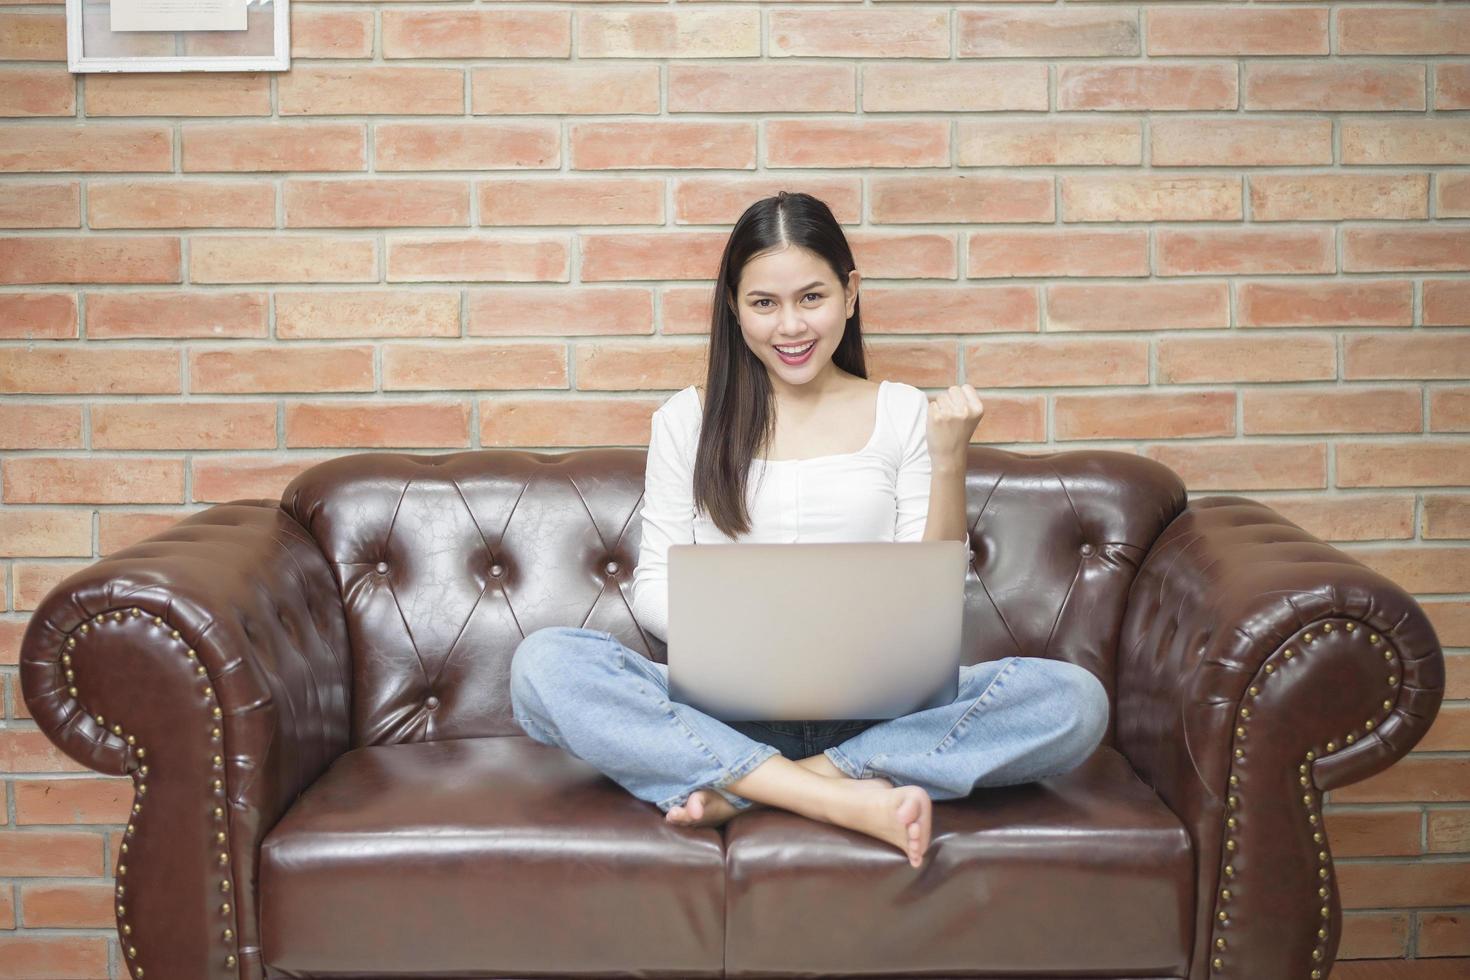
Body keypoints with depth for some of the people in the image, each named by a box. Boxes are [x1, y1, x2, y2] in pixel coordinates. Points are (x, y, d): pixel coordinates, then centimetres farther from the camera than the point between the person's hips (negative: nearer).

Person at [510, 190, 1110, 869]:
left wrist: (949, 461, -6)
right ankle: (844, 799, -31)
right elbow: (652, 587, 8)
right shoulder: (687, 420, 11)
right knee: (542, 663, -27)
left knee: (1074, 699, -26)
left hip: (877, 708, 1)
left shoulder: (902, 413, 11)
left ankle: (741, 788, -26)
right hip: (728, 708, 0)